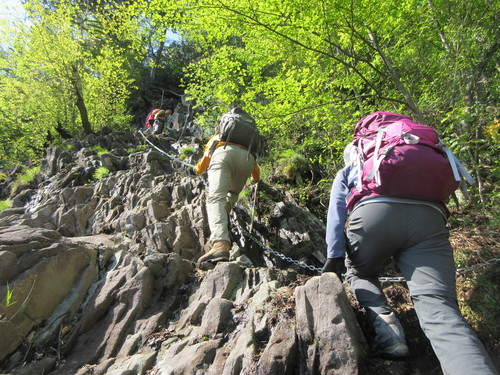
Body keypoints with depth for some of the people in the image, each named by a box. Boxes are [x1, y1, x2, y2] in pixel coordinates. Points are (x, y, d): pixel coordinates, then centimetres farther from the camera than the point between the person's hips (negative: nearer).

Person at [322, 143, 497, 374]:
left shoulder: (346, 172, 30)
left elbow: (337, 210, 13)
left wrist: (335, 257, 4)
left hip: (372, 214, -2)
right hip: (429, 219, 3)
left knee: (358, 274, 25)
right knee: (439, 309, -9)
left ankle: (385, 324, -1)